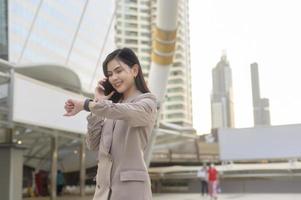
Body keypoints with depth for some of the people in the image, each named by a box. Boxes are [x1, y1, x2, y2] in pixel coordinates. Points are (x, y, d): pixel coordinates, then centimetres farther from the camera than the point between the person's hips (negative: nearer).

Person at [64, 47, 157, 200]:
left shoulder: (147, 103, 2)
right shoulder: (113, 108, 21)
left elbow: (126, 112, -21)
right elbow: (93, 145, 11)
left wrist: (85, 104, -13)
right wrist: (98, 102, 9)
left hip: (130, 186, -6)